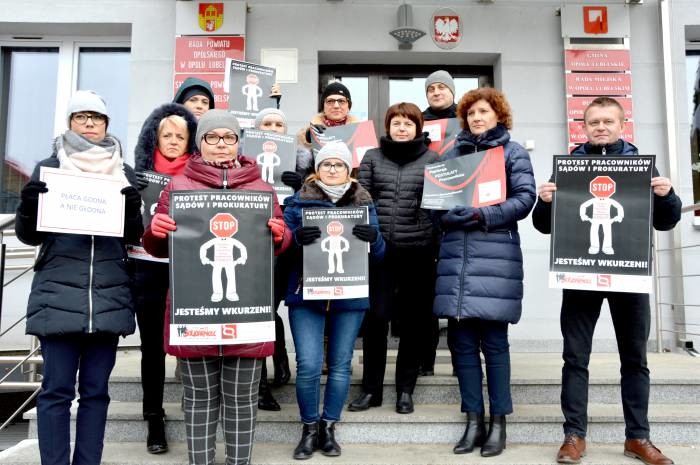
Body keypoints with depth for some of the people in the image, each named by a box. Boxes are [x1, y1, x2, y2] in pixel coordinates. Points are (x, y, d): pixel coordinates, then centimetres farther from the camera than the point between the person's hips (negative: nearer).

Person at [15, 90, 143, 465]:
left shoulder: (124, 172, 11)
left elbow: (133, 237, 9)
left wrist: (133, 210, -11)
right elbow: (30, 235, 6)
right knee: (56, 389, 2)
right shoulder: (49, 168, 7)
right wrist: (28, 206, -14)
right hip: (59, 296, -1)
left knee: (96, 390, 8)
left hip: (109, 297, 2)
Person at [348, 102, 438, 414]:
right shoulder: (372, 157, 10)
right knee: (375, 317, -2)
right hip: (380, 249, 0)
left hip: (418, 250, 0)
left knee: (413, 322, 8)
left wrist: (440, 246, -2)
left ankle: (405, 389, 22)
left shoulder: (432, 159, 7)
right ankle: (371, 388, 15)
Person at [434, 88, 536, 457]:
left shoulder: (513, 152, 9)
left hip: (496, 256, -3)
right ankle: (474, 420, 15)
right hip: (455, 256, 4)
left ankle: (498, 422, 13)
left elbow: (524, 198, -2)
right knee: (461, 340, 3)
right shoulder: (452, 153, 18)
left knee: (493, 340, -1)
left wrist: (483, 215, -14)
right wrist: (450, 214, -9)